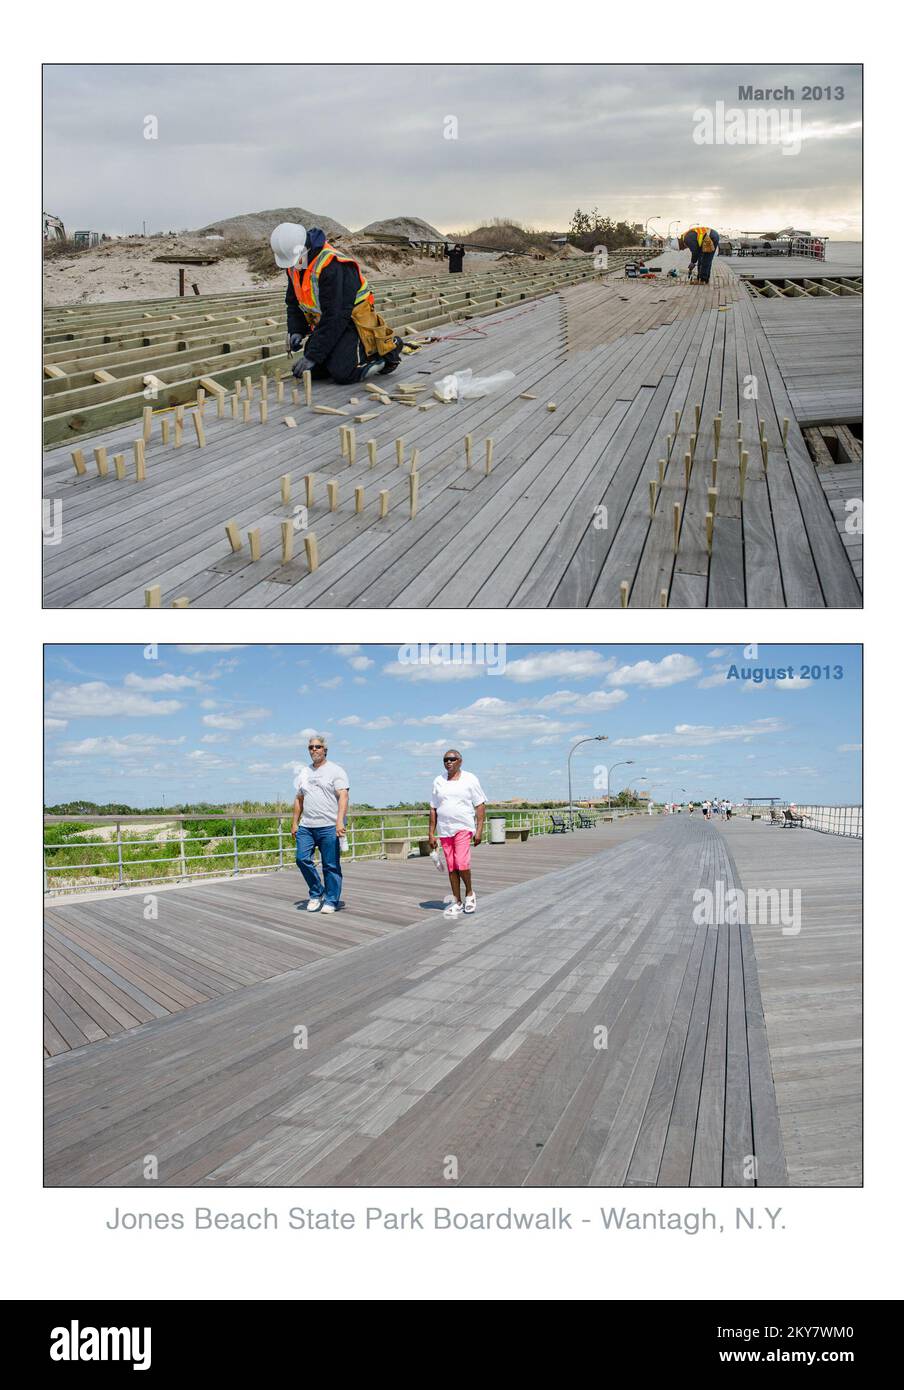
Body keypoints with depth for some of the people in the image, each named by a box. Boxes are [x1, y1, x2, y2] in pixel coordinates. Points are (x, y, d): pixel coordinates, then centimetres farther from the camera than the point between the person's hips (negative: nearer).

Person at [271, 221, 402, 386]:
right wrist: (295, 331, -5)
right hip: (323, 323, 8)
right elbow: (293, 302, 14)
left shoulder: (331, 266, -29)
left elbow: (334, 317, -29)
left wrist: (312, 355, -27)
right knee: (311, 372, -4)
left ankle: (387, 347, 1)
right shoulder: (294, 264, -1)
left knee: (342, 373, -23)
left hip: (352, 321, -8)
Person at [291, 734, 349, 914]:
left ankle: (331, 901, 8)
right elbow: (298, 800, 20)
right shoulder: (303, 773, 18)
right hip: (306, 827, 5)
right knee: (302, 859, -3)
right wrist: (294, 823, 13)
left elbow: (343, 797, -11)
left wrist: (340, 821, -22)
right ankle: (317, 893, 15)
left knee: (331, 866, -2)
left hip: (329, 827, -5)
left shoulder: (336, 770, -2)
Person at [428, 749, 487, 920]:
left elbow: (480, 805, 0)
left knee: (461, 863, -16)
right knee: (451, 867, 5)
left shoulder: (469, 779, 1)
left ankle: (469, 892, 10)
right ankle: (457, 902, 13)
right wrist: (431, 833, 7)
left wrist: (479, 830, -8)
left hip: (463, 828, -4)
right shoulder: (438, 781, 10)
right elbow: (433, 809, 12)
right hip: (444, 830, 4)